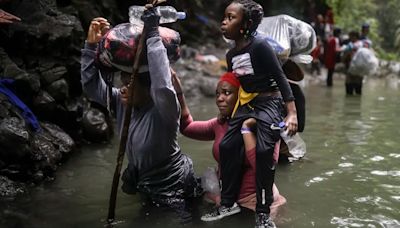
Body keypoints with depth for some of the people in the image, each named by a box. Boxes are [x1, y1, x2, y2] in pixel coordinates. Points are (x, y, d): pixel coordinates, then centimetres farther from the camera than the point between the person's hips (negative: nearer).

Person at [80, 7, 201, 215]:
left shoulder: (164, 110, -28)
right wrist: (91, 45, -18)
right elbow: (92, 86, -7)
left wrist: (152, 35, -48)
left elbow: (164, 87, -50)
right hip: (144, 185, 7)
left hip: (172, 190, -7)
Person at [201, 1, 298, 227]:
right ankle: (228, 203, 12)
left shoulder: (260, 46, -15)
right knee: (227, 146, -1)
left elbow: (280, 78, -17)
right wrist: (230, 114, 22)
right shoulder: (231, 55, 8)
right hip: (246, 104, 8)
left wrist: (292, 114, -23)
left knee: (264, 151, -20)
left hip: (269, 103, -8)